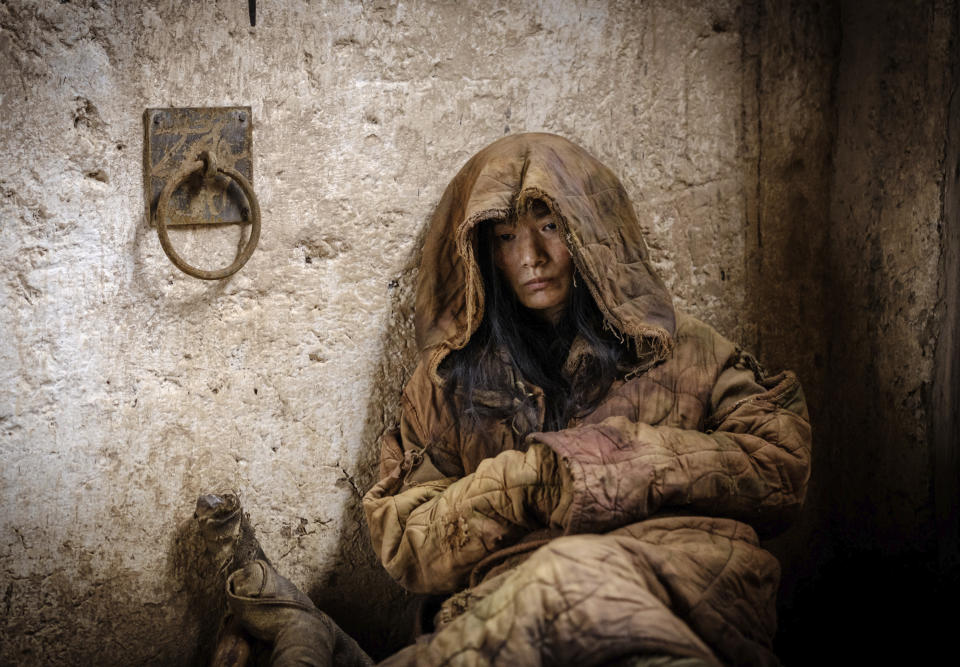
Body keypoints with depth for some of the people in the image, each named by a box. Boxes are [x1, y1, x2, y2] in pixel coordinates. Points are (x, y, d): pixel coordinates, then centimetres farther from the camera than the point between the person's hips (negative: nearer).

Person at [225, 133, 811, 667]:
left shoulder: (677, 348, 16)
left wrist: (634, 457, -5)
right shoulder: (449, 380, 16)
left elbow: (783, 466, 8)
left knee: (579, 576, -36)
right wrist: (524, 477, -6)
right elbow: (404, 548, 10)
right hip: (506, 601, -1)